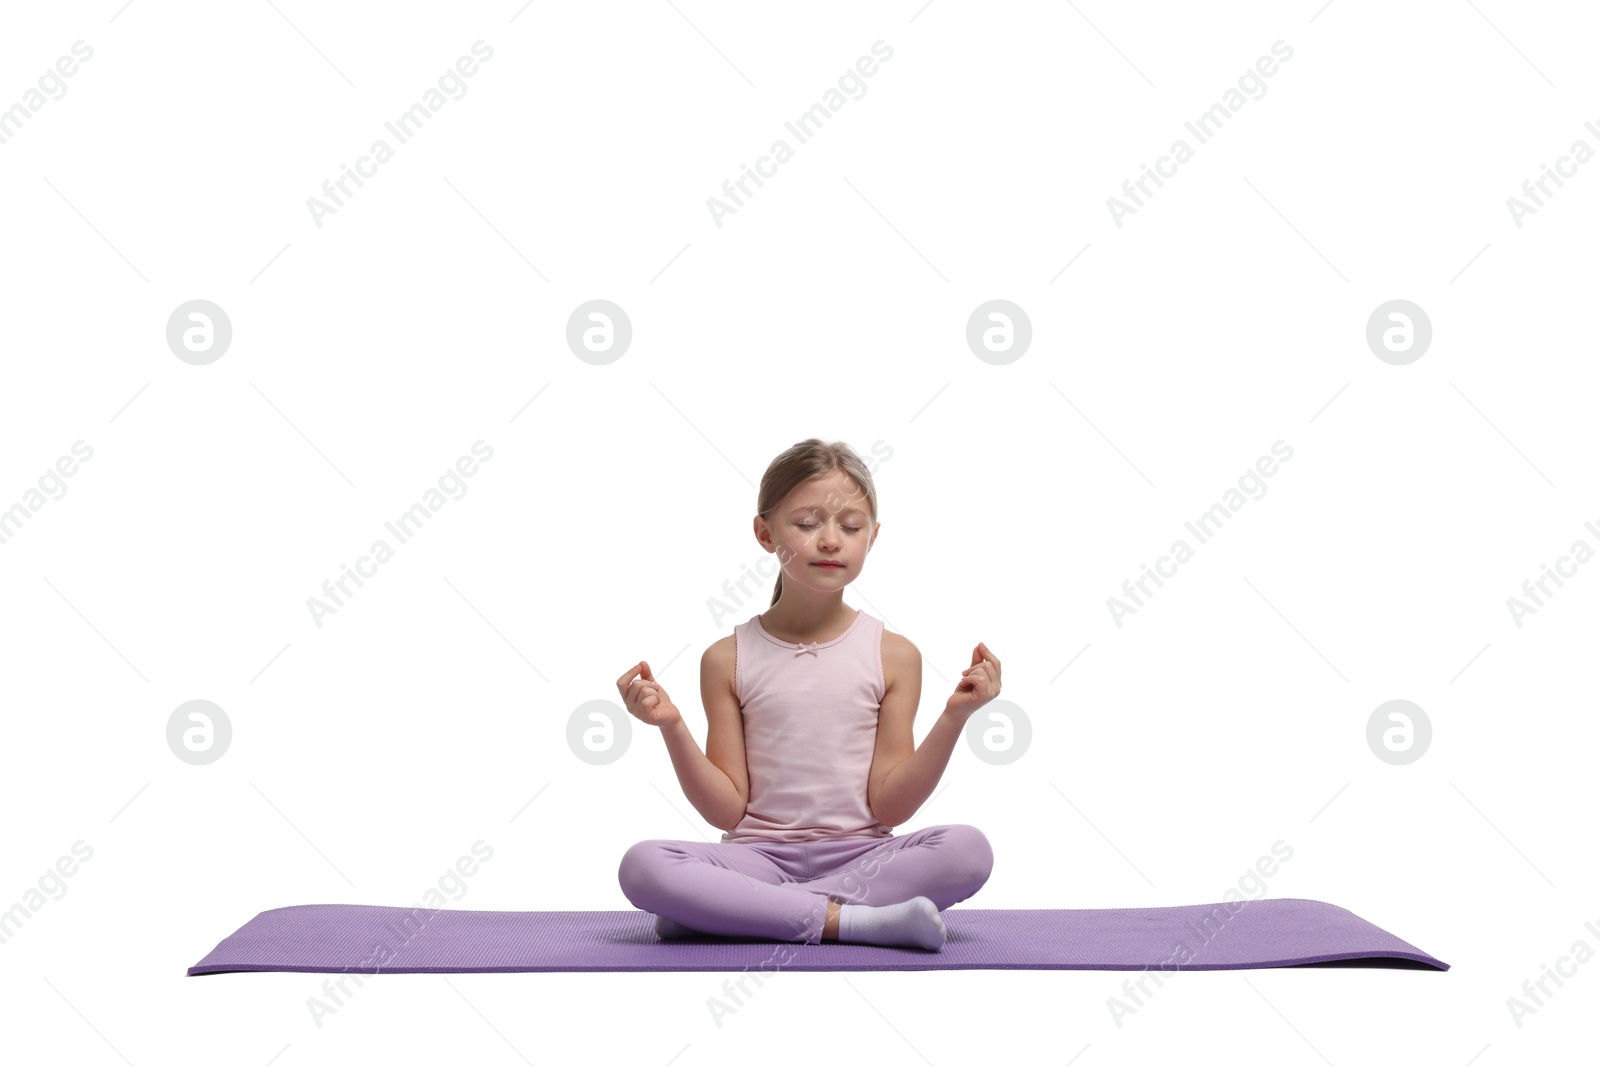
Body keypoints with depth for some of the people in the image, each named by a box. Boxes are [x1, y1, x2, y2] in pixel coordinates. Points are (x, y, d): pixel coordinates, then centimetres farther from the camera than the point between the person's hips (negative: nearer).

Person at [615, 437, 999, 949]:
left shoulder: (894, 656, 3)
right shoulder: (728, 658, 4)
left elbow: (889, 805, -2)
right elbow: (727, 809, 0)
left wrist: (953, 717, -12)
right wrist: (672, 727, -12)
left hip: (859, 855, 0)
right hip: (760, 854, 0)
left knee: (968, 849, -29)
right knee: (641, 864, -28)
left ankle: (739, 914, -25)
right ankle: (852, 920, -27)